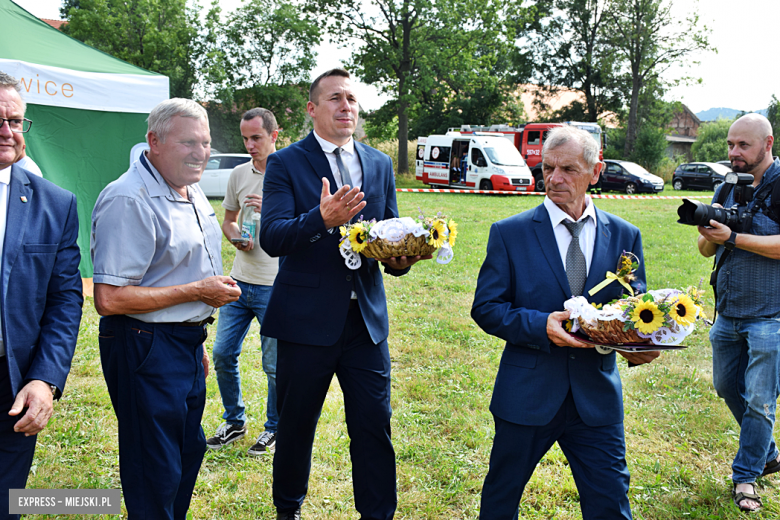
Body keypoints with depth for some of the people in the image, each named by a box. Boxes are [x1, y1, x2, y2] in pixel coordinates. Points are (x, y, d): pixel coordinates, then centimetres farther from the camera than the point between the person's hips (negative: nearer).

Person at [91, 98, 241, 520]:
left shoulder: (192, 193, 10)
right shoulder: (128, 200, -21)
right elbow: (109, 299, -26)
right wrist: (198, 291, -20)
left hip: (186, 344, 9)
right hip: (145, 349, -9)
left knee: (188, 451, 21)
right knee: (155, 473, 2)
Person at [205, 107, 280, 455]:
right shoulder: (238, 175, 9)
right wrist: (236, 237, -1)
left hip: (276, 287, -5)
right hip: (240, 282, 5)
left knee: (274, 365, 4)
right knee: (223, 355, 8)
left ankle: (274, 428, 24)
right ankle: (234, 421, 28)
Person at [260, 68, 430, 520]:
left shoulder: (380, 165, 11)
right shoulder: (286, 164, -3)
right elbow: (271, 237, -15)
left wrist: (400, 259, -11)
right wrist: (322, 219, -32)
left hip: (367, 318, 3)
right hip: (307, 319, -3)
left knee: (374, 426, 6)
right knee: (296, 426, 14)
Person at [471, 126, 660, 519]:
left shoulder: (624, 236, 3)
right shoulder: (509, 233, -4)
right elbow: (485, 308, -5)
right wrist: (541, 325, -21)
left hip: (597, 397, 2)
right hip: (527, 395, -1)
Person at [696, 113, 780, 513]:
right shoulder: (727, 188, 8)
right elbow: (707, 251, 9)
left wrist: (732, 237, -24)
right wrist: (709, 234, -13)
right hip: (728, 312, 7)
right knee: (728, 387, 17)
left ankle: (746, 476, 18)